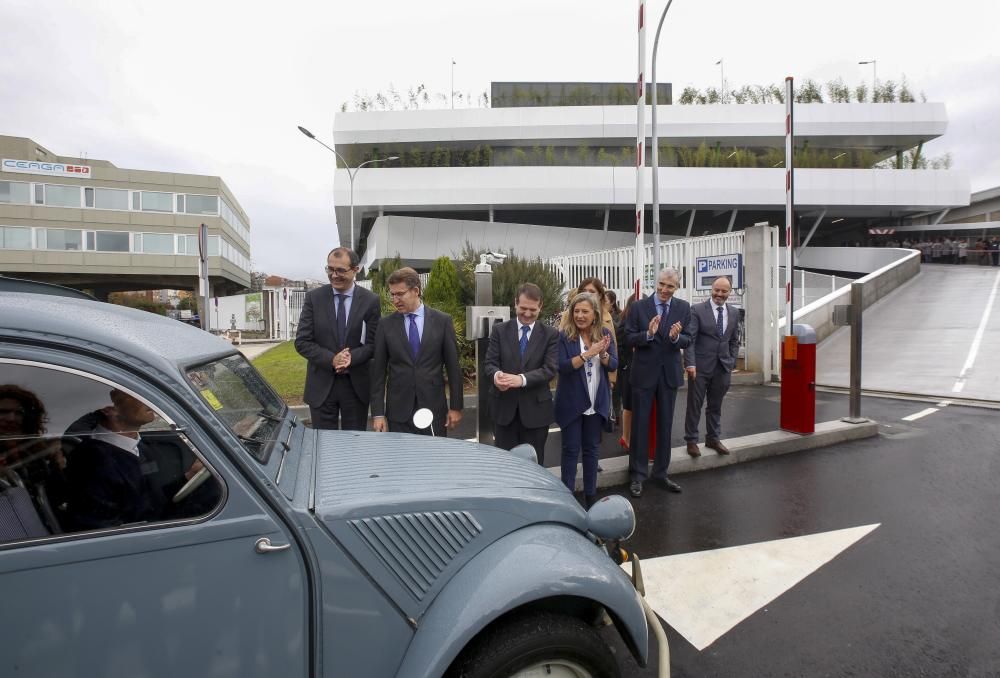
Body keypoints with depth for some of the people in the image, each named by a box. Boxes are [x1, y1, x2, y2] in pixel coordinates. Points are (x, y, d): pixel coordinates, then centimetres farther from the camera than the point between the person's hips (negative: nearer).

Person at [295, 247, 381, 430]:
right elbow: (302, 342, -3)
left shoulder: (371, 300, -2)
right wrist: (332, 359, -18)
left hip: (357, 385, 0)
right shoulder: (313, 297, 0)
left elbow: (374, 343, -3)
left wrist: (352, 357, -21)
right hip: (321, 385, 0)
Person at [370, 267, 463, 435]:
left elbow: (453, 366, 2)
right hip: (398, 410, 1)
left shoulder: (442, 321, -1)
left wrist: (456, 406, 1)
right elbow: (378, 370, 2)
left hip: (433, 407, 0)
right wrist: (378, 413, -2)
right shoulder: (386, 324, 2)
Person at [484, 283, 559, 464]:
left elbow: (550, 369, -11)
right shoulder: (499, 330, 4)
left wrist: (522, 379, -27)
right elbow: (490, 362, -1)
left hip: (535, 409, -1)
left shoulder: (551, 334, -1)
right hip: (504, 408, 1)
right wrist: (496, 374, -26)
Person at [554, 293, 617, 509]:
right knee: (571, 450, 5)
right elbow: (562, 366, -19)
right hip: (571, 403, -3)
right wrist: (588, 354, -29)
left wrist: (603, 353, -24)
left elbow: (614, 364, -3)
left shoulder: (604, 334, 1)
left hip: (597, 403, 4)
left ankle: (590, 495, 26)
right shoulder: (564, 336, -11)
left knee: (591, 449, 14)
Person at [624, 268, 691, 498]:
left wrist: (676, 337, -24)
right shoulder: (639, 306, -7)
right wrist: (648, 334, -27)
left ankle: (661, 472, 28)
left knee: (665, 425, 13)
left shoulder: (684, 308, 0)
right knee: (640, 424, 5)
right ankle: (637, 475, 17)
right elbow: (628, 339, -9)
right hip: (644, 373, -2)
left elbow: (688, 341, -2)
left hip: (669, 373, 3)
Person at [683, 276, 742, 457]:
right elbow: (689, 339, -11)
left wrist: (732, 362, 6)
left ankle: (713, 438, 27)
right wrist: (690, 363, -19)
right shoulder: (697, 310, -7)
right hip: (700, 366, -4)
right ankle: (691, 440, 15)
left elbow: (734, 340, 14)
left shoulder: (734, 312, 8)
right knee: (694, 405, 4)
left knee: (716, 405, 14)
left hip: (723, 366, 4)